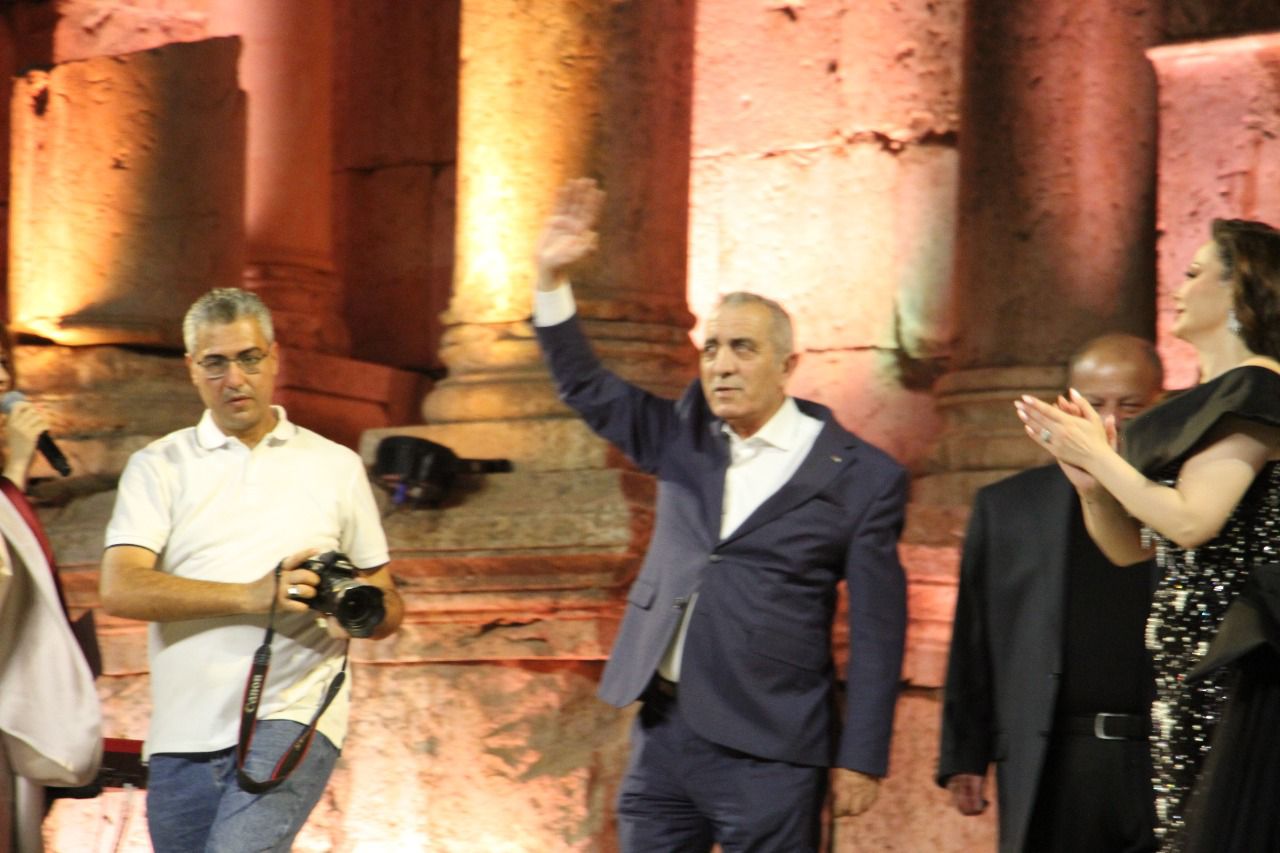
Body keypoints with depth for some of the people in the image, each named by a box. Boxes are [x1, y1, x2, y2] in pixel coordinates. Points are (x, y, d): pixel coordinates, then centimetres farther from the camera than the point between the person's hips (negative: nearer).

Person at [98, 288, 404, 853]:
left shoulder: (336, 467, 14)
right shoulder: (157, 468, 10)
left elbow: (388, 609, 17)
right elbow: (121, 589, -7)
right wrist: (253, 597, -17)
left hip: (293, 717, -2)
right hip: (183, 736, 2)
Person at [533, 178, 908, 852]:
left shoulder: (859, 477, -4)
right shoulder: (686, 437, 11)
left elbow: (876, 629, -4)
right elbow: (584, 385, 14)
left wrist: (862, 758, -7)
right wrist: (551, 278, 1)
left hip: (766, 753, -5)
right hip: (662, 728, 5)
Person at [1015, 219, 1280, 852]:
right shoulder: (1202, 401, 19)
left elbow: (1191, 522, -20)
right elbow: (1131, 549, 19)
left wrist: (1100, 456, -9)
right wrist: (1089, 482, 1)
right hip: (1183, 664, 9)